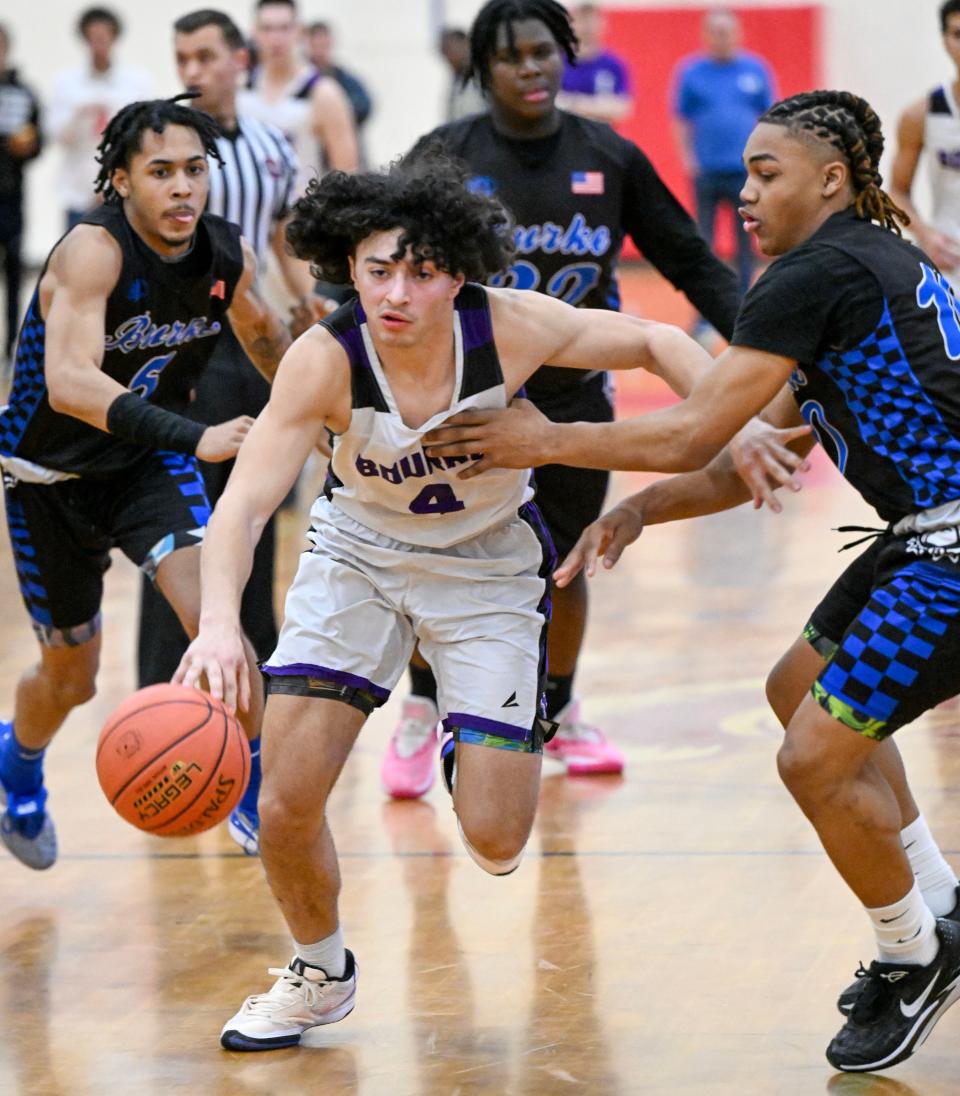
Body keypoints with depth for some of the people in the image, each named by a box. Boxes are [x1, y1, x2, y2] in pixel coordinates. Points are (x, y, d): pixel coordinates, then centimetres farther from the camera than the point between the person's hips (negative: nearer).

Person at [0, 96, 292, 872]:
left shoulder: (228, 253, -12)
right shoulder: (93, 251, -31)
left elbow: (260, 330, 13)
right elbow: (70, 383, -45)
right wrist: (196, 438, -54)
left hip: (150, 460, 3)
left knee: (212, 613, -23)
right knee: (71, 675, 13)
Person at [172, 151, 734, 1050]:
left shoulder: (508, 327, -25)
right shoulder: (324, 359, -28)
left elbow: (655, 343, -10)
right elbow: (246, 499, -37)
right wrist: (220, 622, -55)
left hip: (488, 566, 0)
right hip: (357, 555, 0)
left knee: (494, 843, -8)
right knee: (286, 802, -11)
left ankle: (468, 744, 31)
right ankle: (321, 974, 19)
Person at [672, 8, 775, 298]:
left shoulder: (756, 70, 6)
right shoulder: (690, 71, 4)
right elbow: (680, 120, 5)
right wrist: (687, 159, -5)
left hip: (746, 171, 1)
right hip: (706, 171, -1)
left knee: (746, 241, 4)